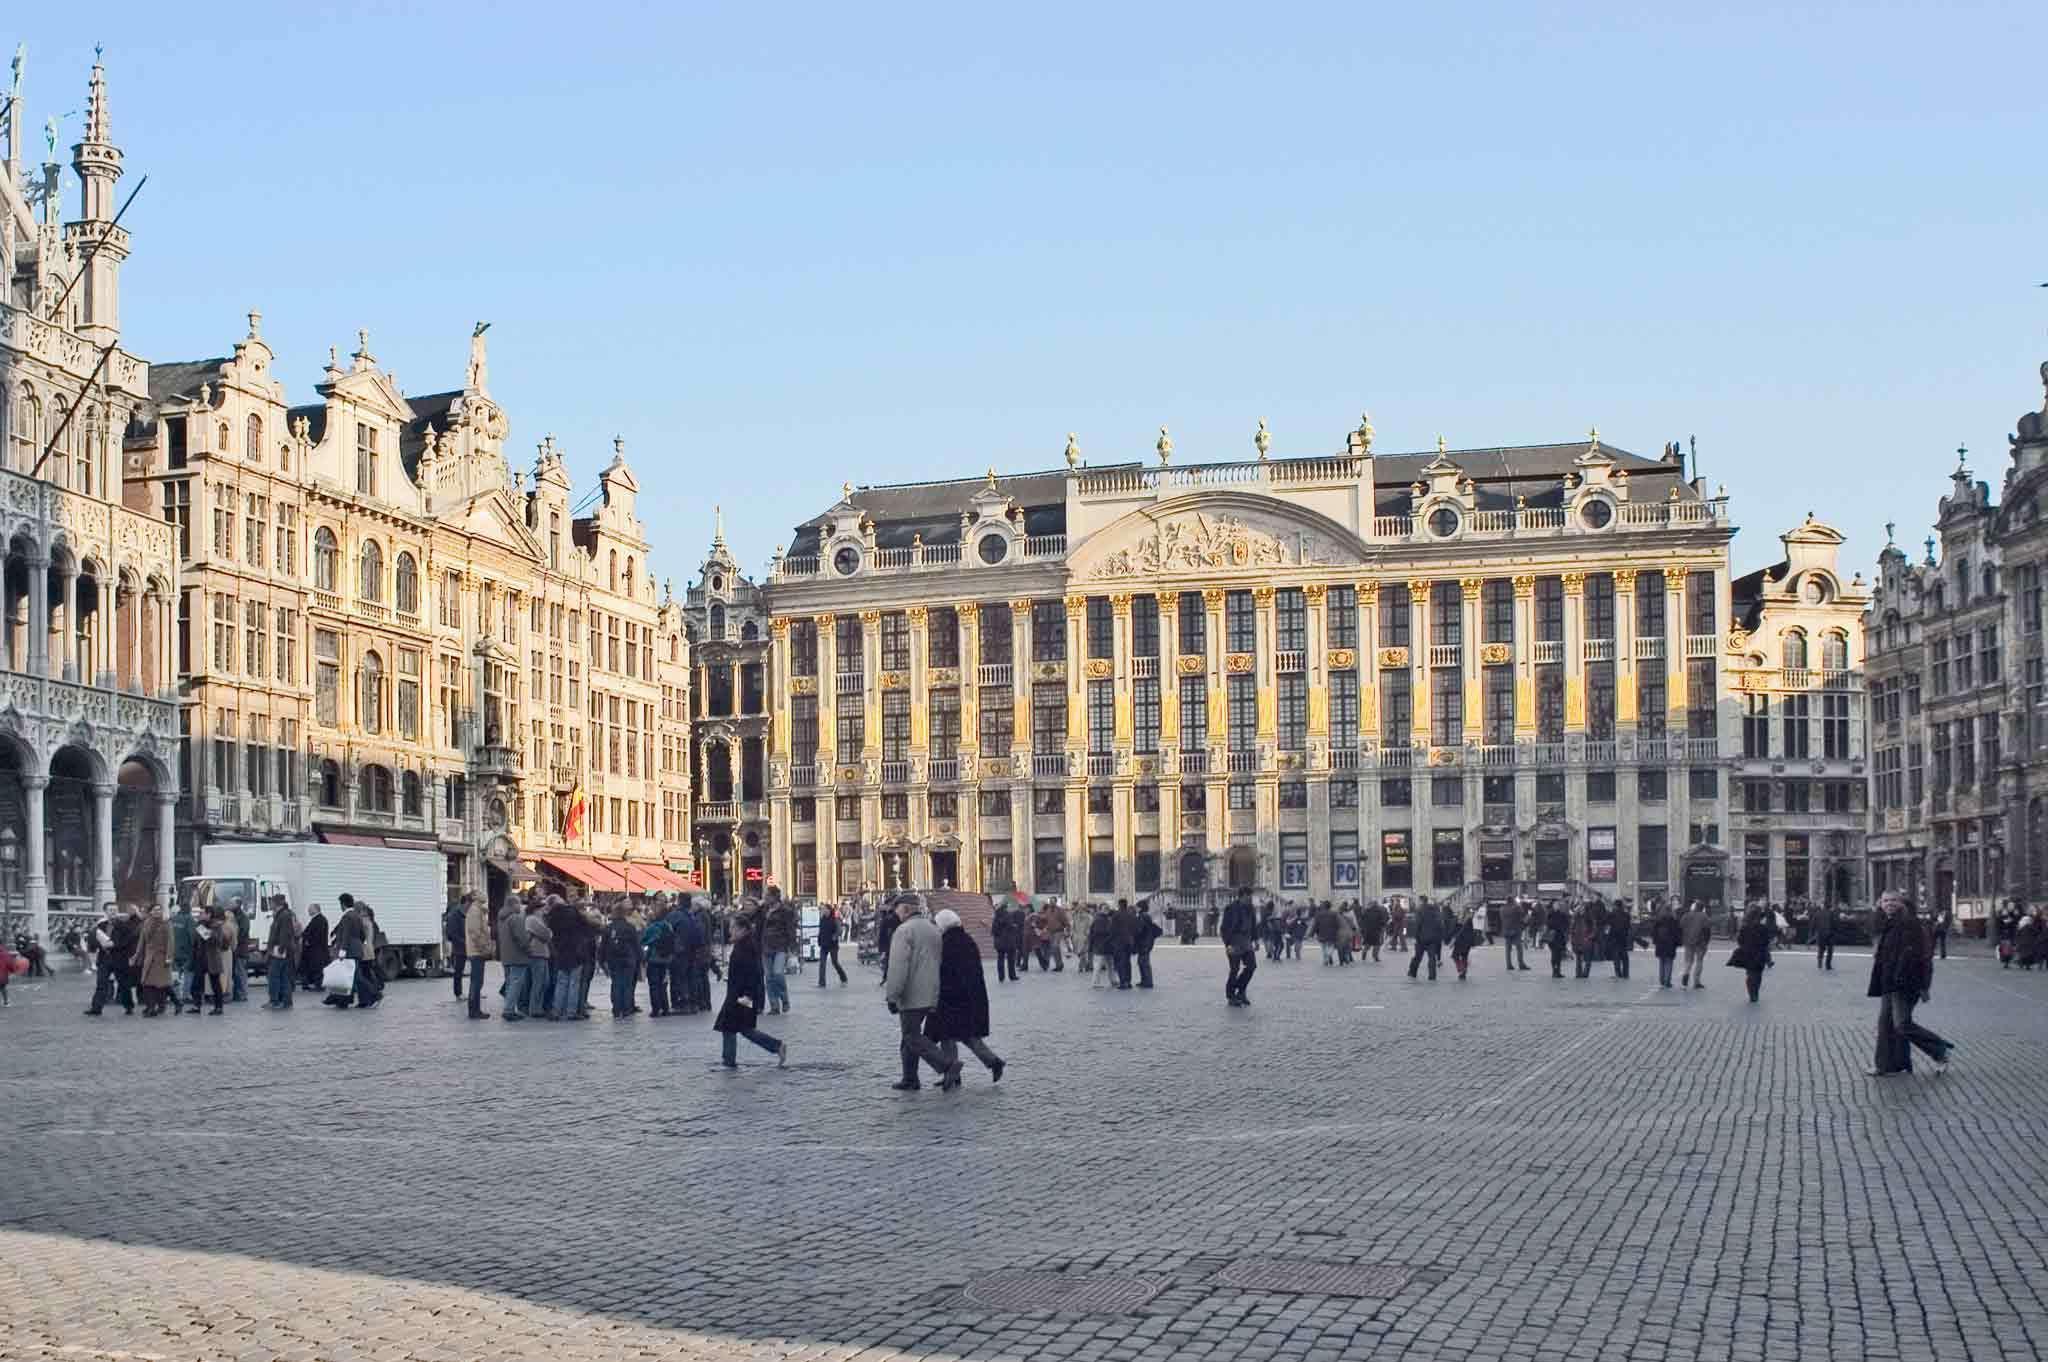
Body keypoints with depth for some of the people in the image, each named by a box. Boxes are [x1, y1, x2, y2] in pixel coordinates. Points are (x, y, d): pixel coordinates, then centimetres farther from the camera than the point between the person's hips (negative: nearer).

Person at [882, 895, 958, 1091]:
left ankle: (948, 1066, -18)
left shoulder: (904, 930, -14)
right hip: (930, 995, 9)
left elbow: (898, 967, -21)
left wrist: (892, 996, -18)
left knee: (913, 1038, -5)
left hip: (911, 996, -9)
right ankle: (910, 1080, 19)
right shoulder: (932, 928, 14)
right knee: (911, 1035, 17)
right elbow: (936, 962, 19)